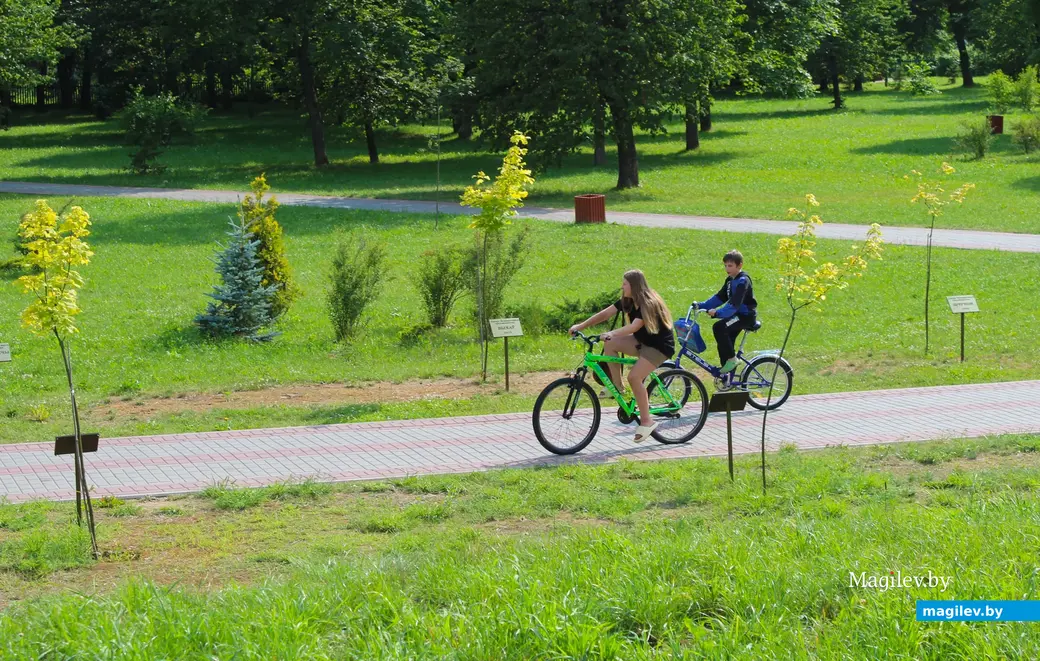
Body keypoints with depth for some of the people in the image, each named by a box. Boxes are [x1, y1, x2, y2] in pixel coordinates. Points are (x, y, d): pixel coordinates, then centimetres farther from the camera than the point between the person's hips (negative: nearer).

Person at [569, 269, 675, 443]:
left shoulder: (648, 304, -23)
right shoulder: (628, 301, 1)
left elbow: (634, 326, -36)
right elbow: (605, 314, -3)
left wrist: (612, 334, -50)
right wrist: (581, 326, -11)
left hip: (660, 346, -8)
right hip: (642, 341, 8)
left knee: (634, 376, -26)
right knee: (610, 344, -15)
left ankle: (646, 421, -16)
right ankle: (617, 386, -5)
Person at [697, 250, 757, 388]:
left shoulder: (742, 281, -18)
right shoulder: (730, 280, 13)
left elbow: (734, 304, -28)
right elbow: (720, 297, 16)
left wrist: (717, 312, -38)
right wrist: (702, 305, 6)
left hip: (746, 316, -10)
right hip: (737, 315, 10)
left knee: (718, 327, -27)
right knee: (724, 345, 7)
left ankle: (732, 358, -16)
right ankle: (727, 379, 16)